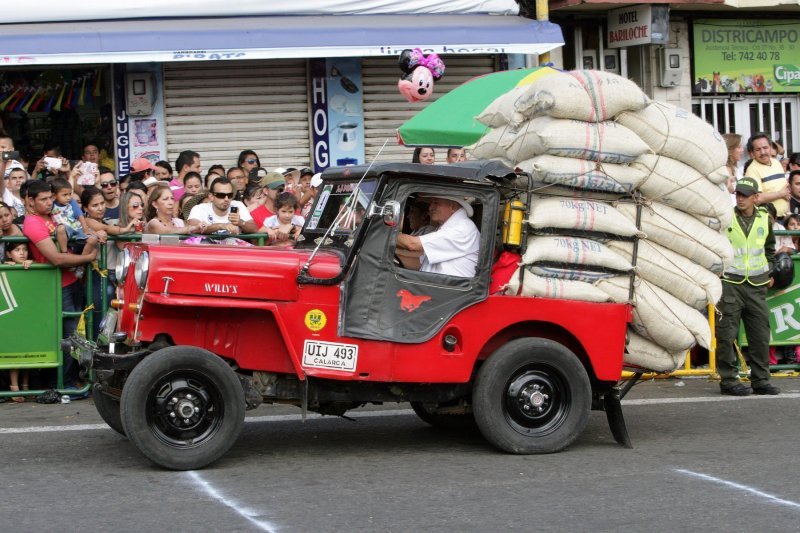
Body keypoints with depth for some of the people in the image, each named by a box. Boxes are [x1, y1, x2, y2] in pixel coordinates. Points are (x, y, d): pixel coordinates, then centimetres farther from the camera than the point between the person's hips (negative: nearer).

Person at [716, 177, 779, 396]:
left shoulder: (764, 218, 9)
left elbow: (770, 247, 25)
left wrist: (769, 271, 16)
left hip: (756, 286, 4)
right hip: (730, 283, -4)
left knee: (760, 335, 5)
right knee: (727, 334, -4)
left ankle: (760, 380, 13)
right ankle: (728, 380, 3)